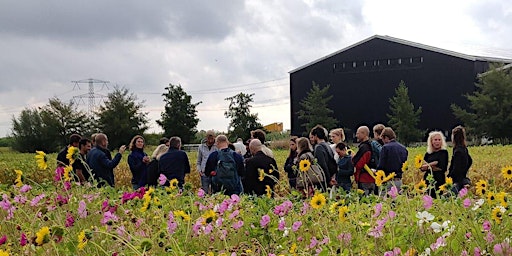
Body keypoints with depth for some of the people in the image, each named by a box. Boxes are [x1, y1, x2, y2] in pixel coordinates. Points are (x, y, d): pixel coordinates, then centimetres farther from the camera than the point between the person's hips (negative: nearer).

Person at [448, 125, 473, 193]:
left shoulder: (458, 151, -18)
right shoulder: (464, 149, 10)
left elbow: (456, 169, -20)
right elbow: (470, 161, 25)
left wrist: (449, 179, -13)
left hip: (457, 180, -9)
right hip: (463, 178, 9)